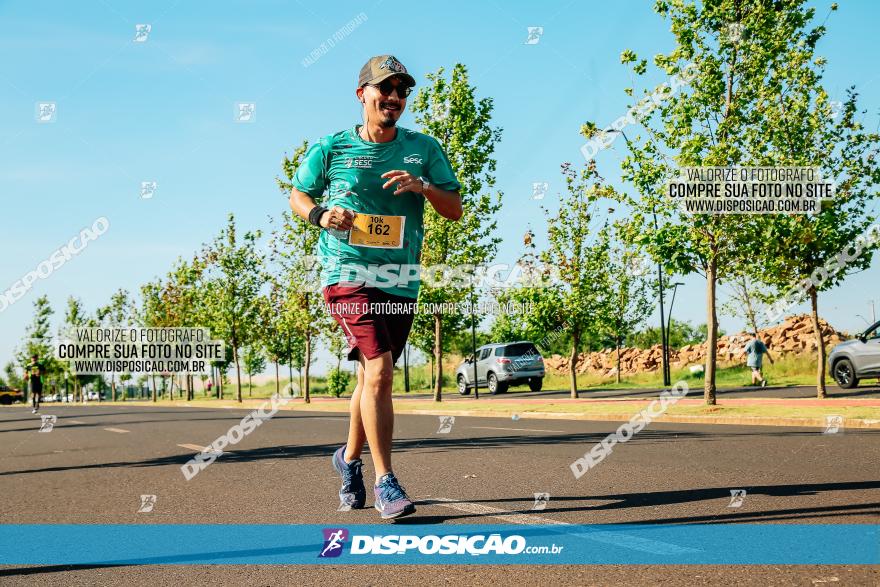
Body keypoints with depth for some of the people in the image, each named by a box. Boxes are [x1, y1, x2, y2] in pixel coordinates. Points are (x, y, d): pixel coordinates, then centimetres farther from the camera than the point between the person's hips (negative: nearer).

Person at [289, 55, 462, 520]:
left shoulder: (424, 148, 7)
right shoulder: (331, 149, 1)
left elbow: (455, 210, 6)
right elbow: (297, 195, 13)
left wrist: (423, 187, -13)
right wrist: (320, 215, -8)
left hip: (402, 281, 4)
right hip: (348, 274, -4)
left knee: (372, 375, 15)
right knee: (379, 371, -18)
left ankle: (350, 457, 38)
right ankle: (385, 483, -13)